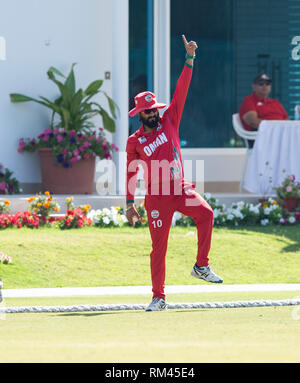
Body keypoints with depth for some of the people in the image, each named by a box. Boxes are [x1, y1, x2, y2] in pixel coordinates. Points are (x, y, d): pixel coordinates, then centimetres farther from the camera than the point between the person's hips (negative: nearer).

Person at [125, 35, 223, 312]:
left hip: (181, 189, 2)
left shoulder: (169, 121, 8)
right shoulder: (134, 141, 4)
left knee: (205, 214, -26)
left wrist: (190, 59, -8)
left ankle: (201, 266, -13)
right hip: (157, 197, -2)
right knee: (159, 247, -1)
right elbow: (131, 172, 9)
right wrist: (130, 204, 5)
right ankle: (159, 298, 8)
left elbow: (181, 92, 1)